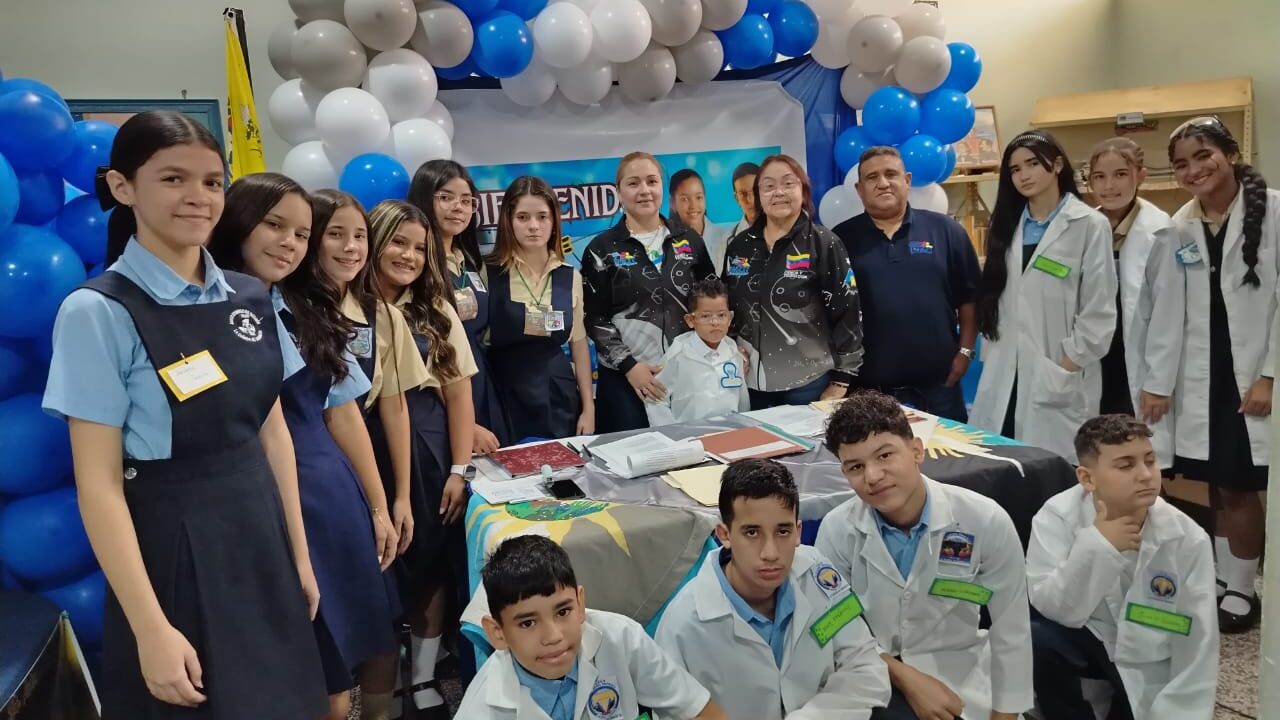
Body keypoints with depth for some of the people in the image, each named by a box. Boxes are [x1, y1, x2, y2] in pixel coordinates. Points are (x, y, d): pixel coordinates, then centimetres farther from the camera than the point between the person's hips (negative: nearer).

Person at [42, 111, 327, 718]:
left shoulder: (251, 298, 2)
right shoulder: (99, 312, -14)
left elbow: (272, 431, 7)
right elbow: (98, 483, -15)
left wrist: (299, 554, 8)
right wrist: (150, 627, -16)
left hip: (259, 539, 5)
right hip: (170, 549, -5)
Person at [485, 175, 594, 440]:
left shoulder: (570, 277, 6)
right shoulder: (488, 274, -5)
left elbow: (579, 344, 11)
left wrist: (588, 408, 8)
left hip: (559, 400, 3)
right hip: (506, 401, -3)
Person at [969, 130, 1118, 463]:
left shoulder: (1090, 225, -3)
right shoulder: (1007, 225, 15)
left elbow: (1099, 310, -7)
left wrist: (1067, 368, -12)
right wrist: (990, 356, 7)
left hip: (1058, 380, -5)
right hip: (1004, 375, 5)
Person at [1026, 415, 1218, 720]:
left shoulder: (1187, 540, -19)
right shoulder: (1057, 517, -22)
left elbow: (1197, 644, -12)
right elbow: (1058, 610, -27)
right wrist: (1095, 546, -38)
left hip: (1149, 661, 2)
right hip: (1087, 638, -1)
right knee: (1036, 640, -30)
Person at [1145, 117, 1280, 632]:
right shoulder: (1180, 227, 6)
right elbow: (1170, 310, 5)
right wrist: (1158, 380, 2)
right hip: (1202, 378, 4)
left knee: (1237, 487, 1)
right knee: (1217, 487, 9)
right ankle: (1220, 580, 23)